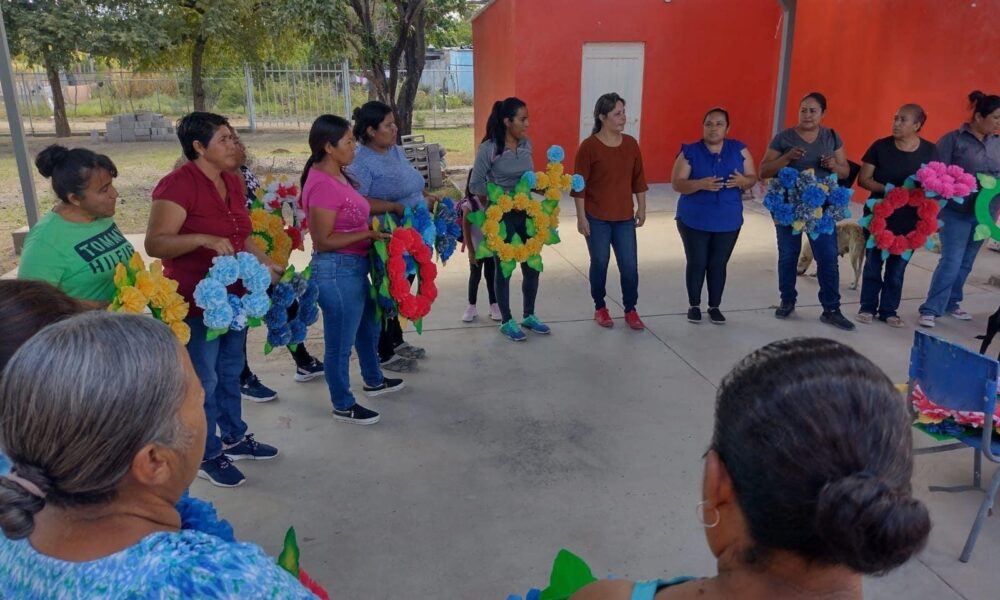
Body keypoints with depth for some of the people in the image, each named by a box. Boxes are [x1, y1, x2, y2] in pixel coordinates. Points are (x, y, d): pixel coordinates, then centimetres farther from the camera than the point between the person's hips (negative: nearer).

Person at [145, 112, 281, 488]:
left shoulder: (232, 181, 6)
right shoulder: (178, 184, -20)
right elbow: (154, 244, -24)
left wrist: (268, 264, 7)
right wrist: (204, 239, -36)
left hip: (234, 296, 8)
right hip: (196, 302, -8)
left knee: (231, 372, 21)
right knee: (204, 381, 6)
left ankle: (234, 439, 38)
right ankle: (207, 456, 22)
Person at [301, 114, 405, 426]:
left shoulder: (337, 176, 6)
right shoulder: (323, 185, -24)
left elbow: (358, 204, 23)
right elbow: (322, 241, -24)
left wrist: (395, 207, 15)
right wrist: (368, 234, -22)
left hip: (354, 267, 11)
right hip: (337, 271, -10)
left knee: (367, 326, 27)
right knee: (340, 341, 6)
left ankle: (374, 381, 48)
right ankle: (343, 405, 23)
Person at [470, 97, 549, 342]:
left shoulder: (526, 144, 2)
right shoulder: (489, 148, -16)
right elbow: (476, 185, -12)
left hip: (525, 213, 6)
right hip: (501, 216, -5)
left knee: (532, 265, 11)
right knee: (504, 268, 6)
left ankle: (529, 316, 29)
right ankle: (506, 321, 21)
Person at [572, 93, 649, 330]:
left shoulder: (631, 144, 4)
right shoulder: (589, 146, -11)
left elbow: (638, 178, 11)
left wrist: (641, 208, 9)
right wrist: (581, 216, -11)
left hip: (624, 217, 4)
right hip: (597, 218, -4)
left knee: (630, 265, 4)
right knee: (600, 263, 8)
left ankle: (631, 310, 19)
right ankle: (600, 308, 25)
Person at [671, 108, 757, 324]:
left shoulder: (739, 149, 1)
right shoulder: (690, 152, -7)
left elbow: (753, 178, 5)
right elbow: (677, 184, -12)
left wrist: (743, 181, -19)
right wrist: (701, 184, -29)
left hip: (728, 221, 2)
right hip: (694, 220, -2)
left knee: (719, 264, 8)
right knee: (696, 263, 4)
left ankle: (715, 306, 23)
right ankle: (694, 305, 22)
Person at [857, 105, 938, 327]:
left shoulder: (929, 151, -1)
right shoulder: (880, 146, -4)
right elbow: (863, 179, -4)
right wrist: (887, 188, -21)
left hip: (909, 219, 1)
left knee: (897, 267, 8)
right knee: (873, 263, 7)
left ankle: (888, 310, 20)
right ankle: (868, 307, 19)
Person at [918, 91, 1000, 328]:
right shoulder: (953, 139, -8)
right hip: (956, 212, -6)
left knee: (965, 263, 13)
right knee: (951, 261, -9)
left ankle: (951, 303, 27)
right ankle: (931, 309, -3)